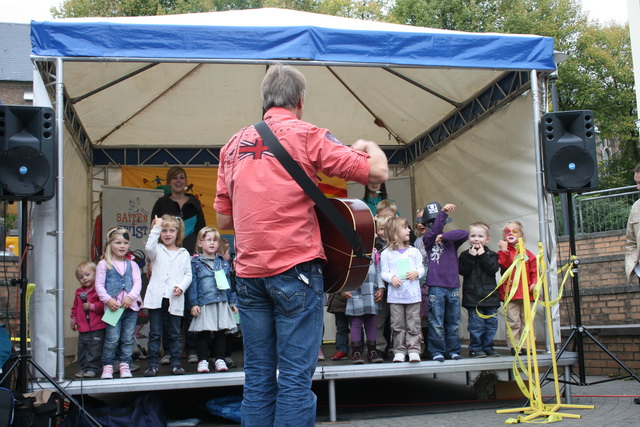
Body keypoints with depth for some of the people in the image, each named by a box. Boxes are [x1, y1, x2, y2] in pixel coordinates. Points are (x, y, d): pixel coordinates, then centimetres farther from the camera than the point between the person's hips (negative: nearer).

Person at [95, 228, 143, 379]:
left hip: (131, 306, 3)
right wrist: (108, 299, -14)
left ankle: (125, 366, 13)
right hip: (113, 307, -3)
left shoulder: (132, 265, 13)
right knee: (112, 339, -5)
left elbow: (137, 283, 3)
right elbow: (99, 284, -1)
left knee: (128, 338, 5)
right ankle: (107, 366, 7)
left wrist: (131, 296, -14)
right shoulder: (104, 264, 5)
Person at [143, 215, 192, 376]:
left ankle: (176, 363, 13)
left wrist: (181, 287, -11)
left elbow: (188, 275, 8)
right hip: (156, 298, -1)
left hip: (175, 299, 1)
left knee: (174, 333, 7)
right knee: (155, 333, 2)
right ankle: (152, 364, 6)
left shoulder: (184, 254, 12)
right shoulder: (157, 250, 8)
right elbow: (149, 247, -17)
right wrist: (156, 228, -16)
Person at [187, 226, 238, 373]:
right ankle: (203, 360, 10)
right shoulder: (195, 262, 1)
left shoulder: (223, 263, 12)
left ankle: (219, 359, 17)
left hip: (222, 303, 4)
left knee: (221, 333, 7)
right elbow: (192, 284, -2)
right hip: (204, 304, -3)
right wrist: (193, 304, -8)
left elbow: (229, 283, 16)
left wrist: (232, 302, 13)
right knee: (204, 334, 1)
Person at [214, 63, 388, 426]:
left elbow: (225, 219, 16)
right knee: (295, 378, -2)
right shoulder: (307, 136, -1)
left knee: (258, 378, 10)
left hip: (248, 273, 5)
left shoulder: (234, 145, 14)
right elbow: (378, 172, -6)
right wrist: (367, 147, 14)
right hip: (295, 267, -5)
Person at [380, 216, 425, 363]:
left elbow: (421, 268, 10)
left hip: (413, 294, 1)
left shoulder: (414, 251, 9)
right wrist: (392, 278, -15)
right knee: (398, 324, 3)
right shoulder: (386, 254, 3)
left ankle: (414, 350, 4)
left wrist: (416, 273, -10)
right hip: (395, 294, -1)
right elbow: (384, 272, 3)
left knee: (413, 323, 0)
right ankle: (399, 351, 10)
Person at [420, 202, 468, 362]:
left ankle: (453, 350, 21)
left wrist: (443, 237, -13)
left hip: (453, 285, 3)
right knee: (436, 323, -1)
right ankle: (437, 351, 9)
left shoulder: (451, 240, 10)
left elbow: (464, 234, -7)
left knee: (454, 322, 10)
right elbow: (434, 232, -18)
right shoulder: (427, 239, 2)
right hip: (436, 287, -3)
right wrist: (443, 211, -27)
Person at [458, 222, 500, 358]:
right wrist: (471, 257, -15)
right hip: (473, 297, -2)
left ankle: (488, 347, 18)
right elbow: (462, 270, -11)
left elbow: (493, 269, -10)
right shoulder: (465, 255, 4)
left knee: (491, 323, 6)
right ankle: (475, 348, 5)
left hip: (490, 295, 3)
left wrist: (482, 256, -14)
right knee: (476, 324, -4)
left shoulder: (491, 255, 7)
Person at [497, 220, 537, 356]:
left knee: (527, 320, 8)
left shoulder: (527, 253, 13)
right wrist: (504, 250, -18)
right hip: (510, 292, -4)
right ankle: (514, 346, 2)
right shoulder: (503, 252, 3)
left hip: (526, 292, 4)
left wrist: (534, 283, -2)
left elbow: (534, 271, 12)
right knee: (513, 322, -3)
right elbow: (505, 264, -17)